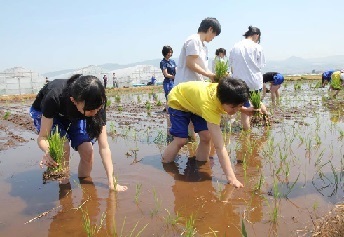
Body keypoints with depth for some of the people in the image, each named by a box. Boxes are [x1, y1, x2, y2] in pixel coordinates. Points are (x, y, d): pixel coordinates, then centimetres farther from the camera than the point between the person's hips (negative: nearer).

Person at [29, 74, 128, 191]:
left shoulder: (96, 104, -33)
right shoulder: (54, 98, -42)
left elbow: (104, 147, -29)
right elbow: (42, 137, -33)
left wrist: (112, 182, -32)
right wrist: (48, 152, -57)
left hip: (74, 116, 3)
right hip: (45, 114, -2)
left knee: (88, 152, -14)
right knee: (63, 148, -27)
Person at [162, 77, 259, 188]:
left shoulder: (224, 91, -27)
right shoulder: (208, 105, -45)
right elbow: (219, 146, -48)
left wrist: (244, 109, -14)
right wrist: (231, 177, -50)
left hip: (194, 100, 6)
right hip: (178, 100, -6)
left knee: (206, 136, -10)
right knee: (181, 140, -15)